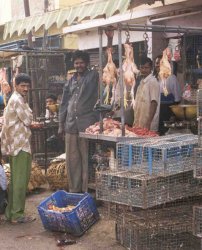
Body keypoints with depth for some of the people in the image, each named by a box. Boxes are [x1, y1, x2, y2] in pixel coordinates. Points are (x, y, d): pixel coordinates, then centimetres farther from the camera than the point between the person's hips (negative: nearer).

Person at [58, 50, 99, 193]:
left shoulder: (93, 76, 3)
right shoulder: (71, 82, 17)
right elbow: (64, 103, 19)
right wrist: (61, 124, 16)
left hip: (87, 125, -5)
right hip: (71, 126, 5)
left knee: (87, 159, -2)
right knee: (71, 159, 8)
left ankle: (87, 189, 5)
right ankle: (74, 189, 18)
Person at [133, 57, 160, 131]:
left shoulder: (153, 82, -11)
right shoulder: (142, 82, 14)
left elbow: (154, 103, -17)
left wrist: (148, 122, -22)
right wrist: (135, 122, 15)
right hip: (139, 124, 8)